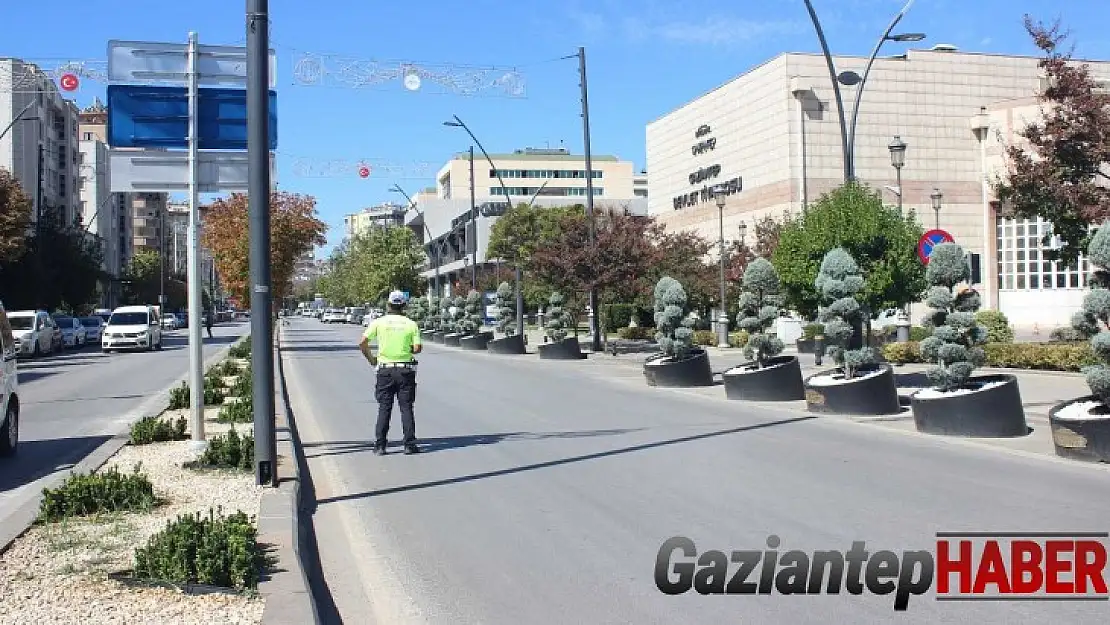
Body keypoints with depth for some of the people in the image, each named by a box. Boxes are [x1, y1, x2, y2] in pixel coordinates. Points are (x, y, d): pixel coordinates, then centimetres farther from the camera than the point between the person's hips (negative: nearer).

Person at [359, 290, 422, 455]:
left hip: (385, 369, 0)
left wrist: (371, 358, 8)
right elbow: (417, 348, -6)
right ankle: (410, 445, 4)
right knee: (406, 407, 6)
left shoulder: (379, 322, -1)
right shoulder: (411, 324, -1)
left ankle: (380, 446, 4)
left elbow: (362, 343, -7)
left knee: (384, 408, 6)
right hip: (406, 370, 0)